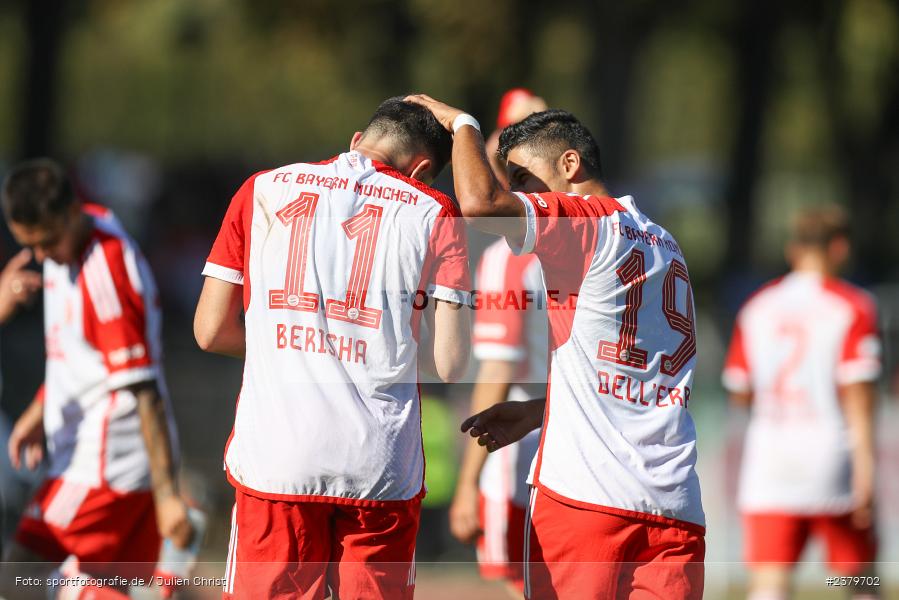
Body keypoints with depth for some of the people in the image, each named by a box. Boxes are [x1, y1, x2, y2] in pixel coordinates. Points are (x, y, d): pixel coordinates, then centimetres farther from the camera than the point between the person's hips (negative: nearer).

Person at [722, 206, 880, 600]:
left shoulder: (756, 308, 9)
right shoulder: (851, 306, -4)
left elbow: (739, 394, 13)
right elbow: (856, 394, -10)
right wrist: (865, 472, -11)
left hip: (767, 463, 3)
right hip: (830, 463, -3)